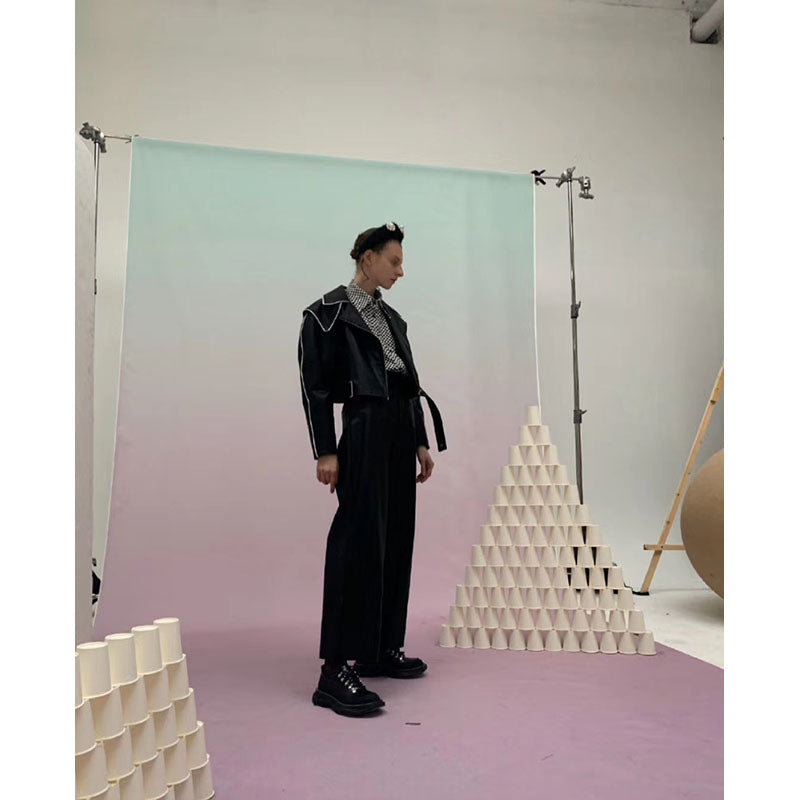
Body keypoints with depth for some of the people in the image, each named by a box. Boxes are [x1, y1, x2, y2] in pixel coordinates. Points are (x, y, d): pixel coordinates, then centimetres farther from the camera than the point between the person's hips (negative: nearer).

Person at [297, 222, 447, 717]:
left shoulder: (392, 318, 18)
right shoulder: (330, 312, -3)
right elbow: (315, 384, -10)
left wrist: (422, 442, 13)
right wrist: (325, 452, -16)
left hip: (401, 433, 8)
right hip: (364, 431, -8)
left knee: (397, 539, 9)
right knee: (359, 541, -12)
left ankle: (383, 648, 21)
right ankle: (338, 670, -7)